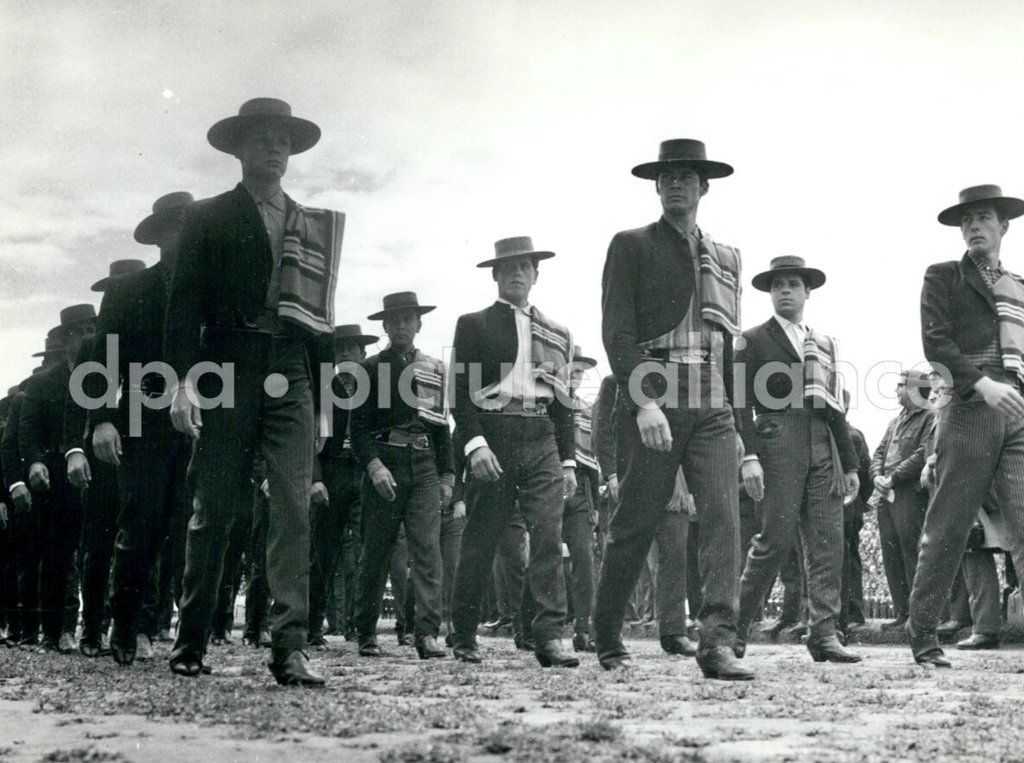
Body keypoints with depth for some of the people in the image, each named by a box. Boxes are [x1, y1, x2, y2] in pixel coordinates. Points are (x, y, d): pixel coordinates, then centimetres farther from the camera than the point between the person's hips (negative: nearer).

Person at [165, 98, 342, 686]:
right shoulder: (208, 218, 11)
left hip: (292, 373, 2)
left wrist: (321, 392, 9)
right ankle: (191, 641, 11)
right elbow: (185, 302, 2)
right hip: (228, 371, -2)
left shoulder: (315, 225, 19)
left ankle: (291, 647, -10)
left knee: (294, 508, -8)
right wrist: (185, 376, -11)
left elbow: (321, 309, 16)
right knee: (214, 507, 0)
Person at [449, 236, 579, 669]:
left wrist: (568, 461, 13)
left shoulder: (556, 333, 19)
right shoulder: (473, 325, 8)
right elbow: (461, 393, -1)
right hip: (492, 438, -3)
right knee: (479, 542, 1)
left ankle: (550, 637, -10)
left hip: (542, 442, 3)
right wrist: (474, 444, -14)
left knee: (549, 538, -9)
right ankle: (464, 637, 13)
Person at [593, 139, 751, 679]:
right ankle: (607, 638, 19)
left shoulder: (726, 257, 20)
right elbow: (617, 332, -6)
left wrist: (739, 422, 18)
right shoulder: (631, 246, 5)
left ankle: (718, 642, -13)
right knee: (634, 525, 2)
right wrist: (644, 401, -18)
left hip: (713, 411, 4)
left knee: (724, 517, -11)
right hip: (652, 406, -4)